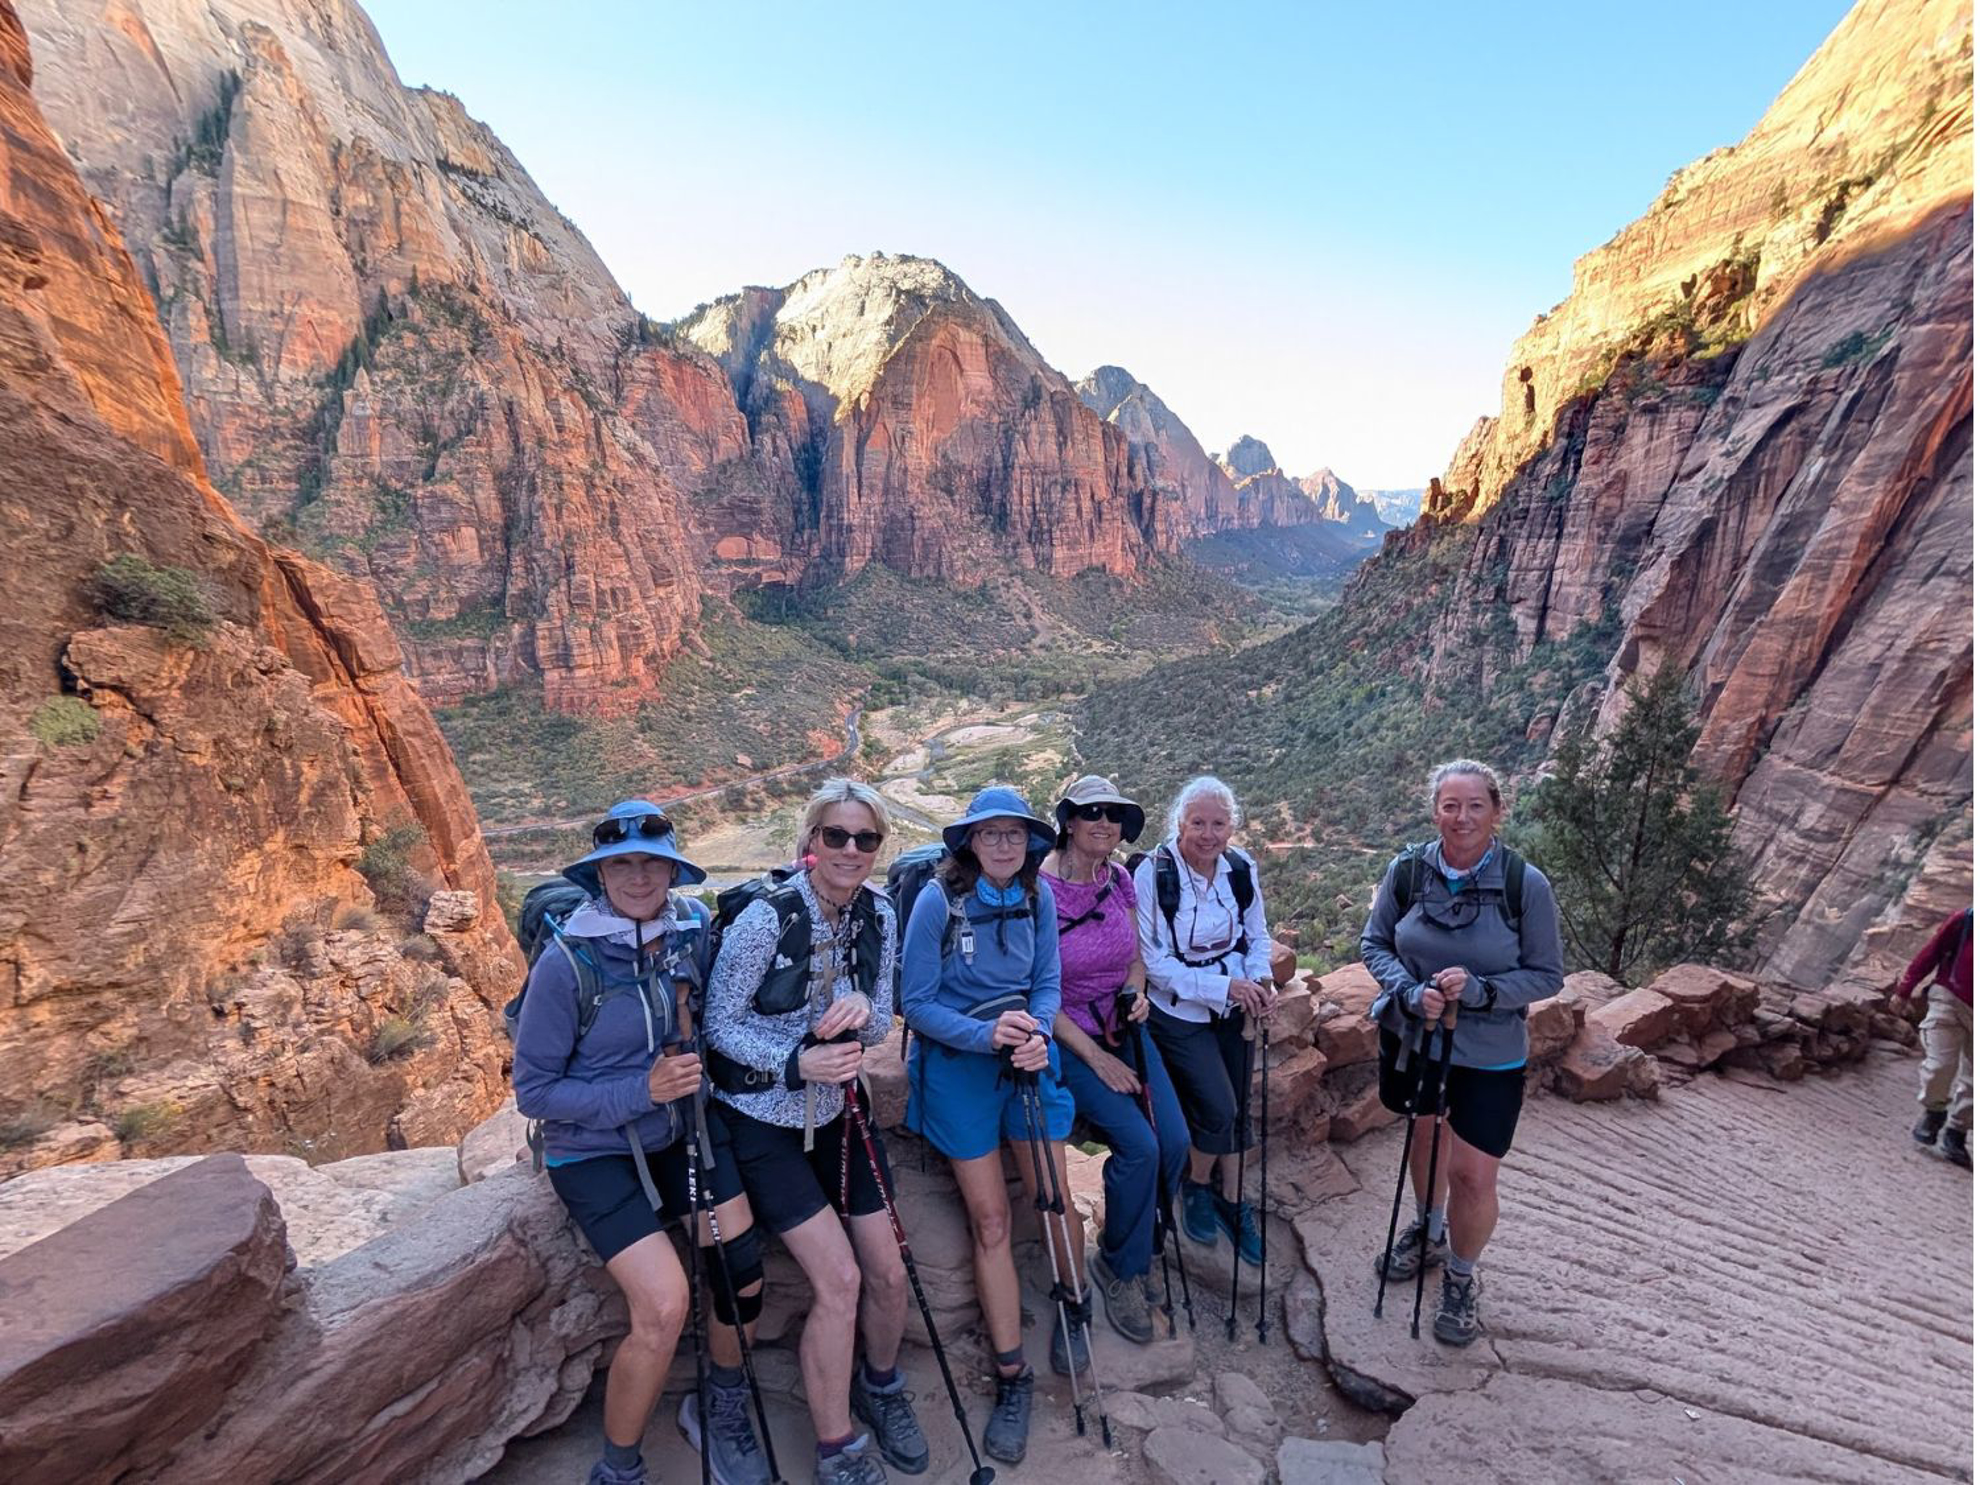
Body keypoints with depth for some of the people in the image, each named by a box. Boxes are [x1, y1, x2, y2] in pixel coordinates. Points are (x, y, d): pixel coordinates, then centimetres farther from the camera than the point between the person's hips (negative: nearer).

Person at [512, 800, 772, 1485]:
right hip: (595, 1152, -4)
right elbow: (534, 1092, -14)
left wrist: (693, 1063, -9)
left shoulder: (695, 928, -9)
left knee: (742, 1275, -3)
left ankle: (722, 1411, 28)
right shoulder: (567, 961, -21)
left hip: (684, 1131, 4)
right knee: (664, 1303, -17)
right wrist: (640, 1091, -24)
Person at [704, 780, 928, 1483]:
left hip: (837, 1110, 5)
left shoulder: (878, 913, -7)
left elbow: (881, 1022, 0)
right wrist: (795, 1063, -30)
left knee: (888, 1272, 8)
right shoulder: (766, 918, -24)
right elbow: (720, 1025, -15)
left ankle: (881, 1388, 40)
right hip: (764, 1120, -5)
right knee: (840, 1279, -9)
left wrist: (863, 1009, -23)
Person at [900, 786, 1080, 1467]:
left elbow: (1047, 984, 1)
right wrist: (987, 1033, -26)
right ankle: (1012, 1377, 20)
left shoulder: (1038, 896, -5)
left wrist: (1037, 1035, -18)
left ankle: (1074, 1309, 38)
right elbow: (917, 1003, -14)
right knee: (989, 1218, 3)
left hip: (1027, 1054, 3)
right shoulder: (937, 901, -17)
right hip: (957, 1061, -3)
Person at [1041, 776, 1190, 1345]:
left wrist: (1137, 992, -7)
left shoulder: (1120, 880, 1)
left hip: (1124, 1027, 6)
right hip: (1067, 1037, -6)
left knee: (1175, 1140, -7)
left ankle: (1131, 1249, 21)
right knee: (1138, 1145, -18)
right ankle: (1120, 1269, 11)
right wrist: (1095, 1057, -14)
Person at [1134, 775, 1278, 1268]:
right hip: (1177, 1011, -5)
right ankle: (1197, 1186, 22)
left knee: (1237, 1109, 13)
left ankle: (1232, 1203, 37)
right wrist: (1224, 985, -22)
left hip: (1232, 1006, 5)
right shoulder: (1152, 873, -21)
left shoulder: (1242, 869, -6)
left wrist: (1261, 980, -11)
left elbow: (1257, 936, 9)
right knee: (1217, 1108, -10)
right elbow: (1153, 962, -18)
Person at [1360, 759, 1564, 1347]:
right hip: (1412, 1036, 3)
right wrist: (1410, 992, -20)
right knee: (1425, 1134, 24)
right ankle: (1429, 1230, 53)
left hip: (1489, 1055, -2)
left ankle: (1461, 1278, 30)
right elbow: (1374, 944, -3)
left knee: (1473, 1175, 0)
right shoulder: (1408, 869, -13)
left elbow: (1546, 975, -10)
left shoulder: (1526, 885, -18)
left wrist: (1480, 990, -26)